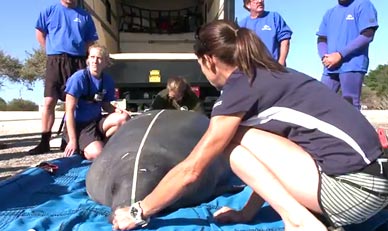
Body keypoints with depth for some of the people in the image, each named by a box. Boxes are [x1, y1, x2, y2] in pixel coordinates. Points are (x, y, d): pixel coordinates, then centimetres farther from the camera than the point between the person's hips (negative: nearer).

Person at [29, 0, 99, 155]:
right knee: (49, 102, -7)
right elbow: (40, 33, 14)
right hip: (55, 61, -1)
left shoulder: (85, 16, 14)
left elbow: (91, 40, 15)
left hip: (78, 61, 1)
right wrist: (52, 51, 6)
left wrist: (81, 53, 3)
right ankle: (44, 142, -1)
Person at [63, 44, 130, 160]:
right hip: (79, 125, -5)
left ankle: (100, 142, -3)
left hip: (97, 121, 5)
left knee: (124, 118, -21)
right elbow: (70, 110, -16)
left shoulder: (108, 81, -1)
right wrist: (72, 140, -18)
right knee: (97, 154, -28)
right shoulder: (79, 77, -16)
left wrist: (118, 111, -13)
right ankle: (80, 149, 7)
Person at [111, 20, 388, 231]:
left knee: (233, 142, -8)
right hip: (366, 178, 9)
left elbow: (191, 170, -8)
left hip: (352, 187, -9)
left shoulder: (241, 85, -12)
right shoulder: (269, 76, 13)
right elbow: (269, 160, 17)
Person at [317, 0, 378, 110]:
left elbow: (367, 35, -8)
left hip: (352, 66, -6)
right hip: (330, 68, 6)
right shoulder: (329, 13, 22)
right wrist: (324, 57, -4)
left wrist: (340, 55, -13)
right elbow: (321, 40, 18)